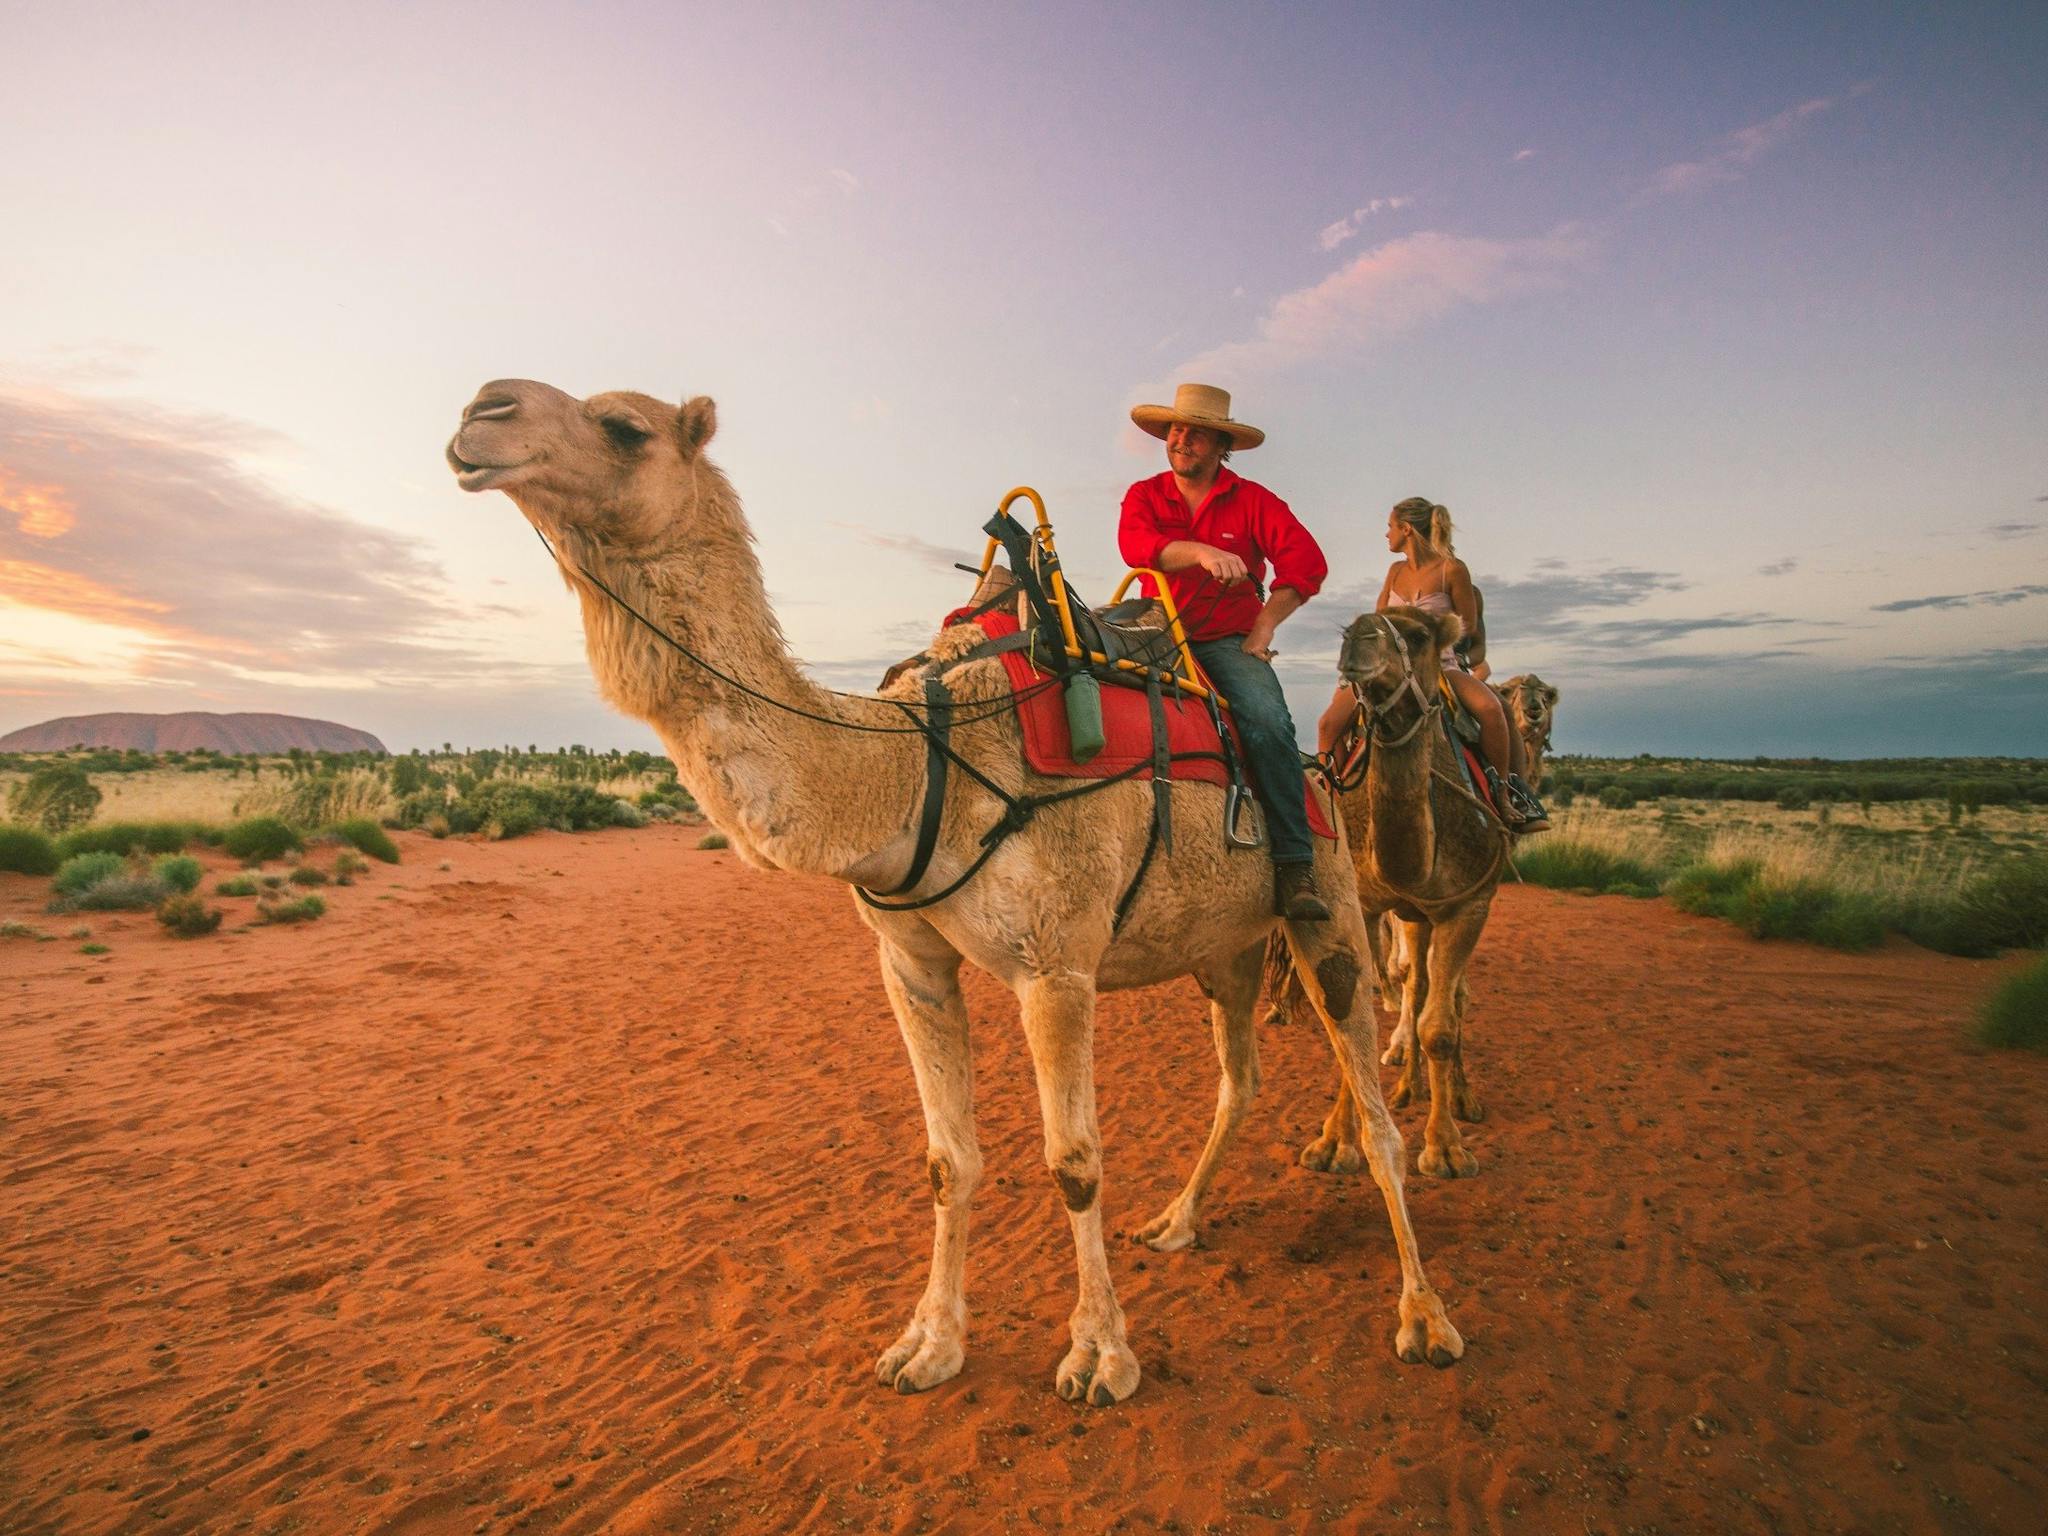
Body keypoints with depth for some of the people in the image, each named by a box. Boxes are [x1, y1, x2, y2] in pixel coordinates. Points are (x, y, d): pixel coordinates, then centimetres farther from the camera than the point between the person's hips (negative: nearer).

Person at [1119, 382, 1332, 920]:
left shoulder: (1253, 499, 7)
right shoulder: (1144, 495, 10)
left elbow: (1307, 561, -4)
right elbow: (1135, 545, -14)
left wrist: (1263, 628, -10)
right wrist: (1200, 552, -30)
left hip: (1230, 641, -1)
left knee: (1269, 723, -28)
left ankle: (1293, 869, -22)